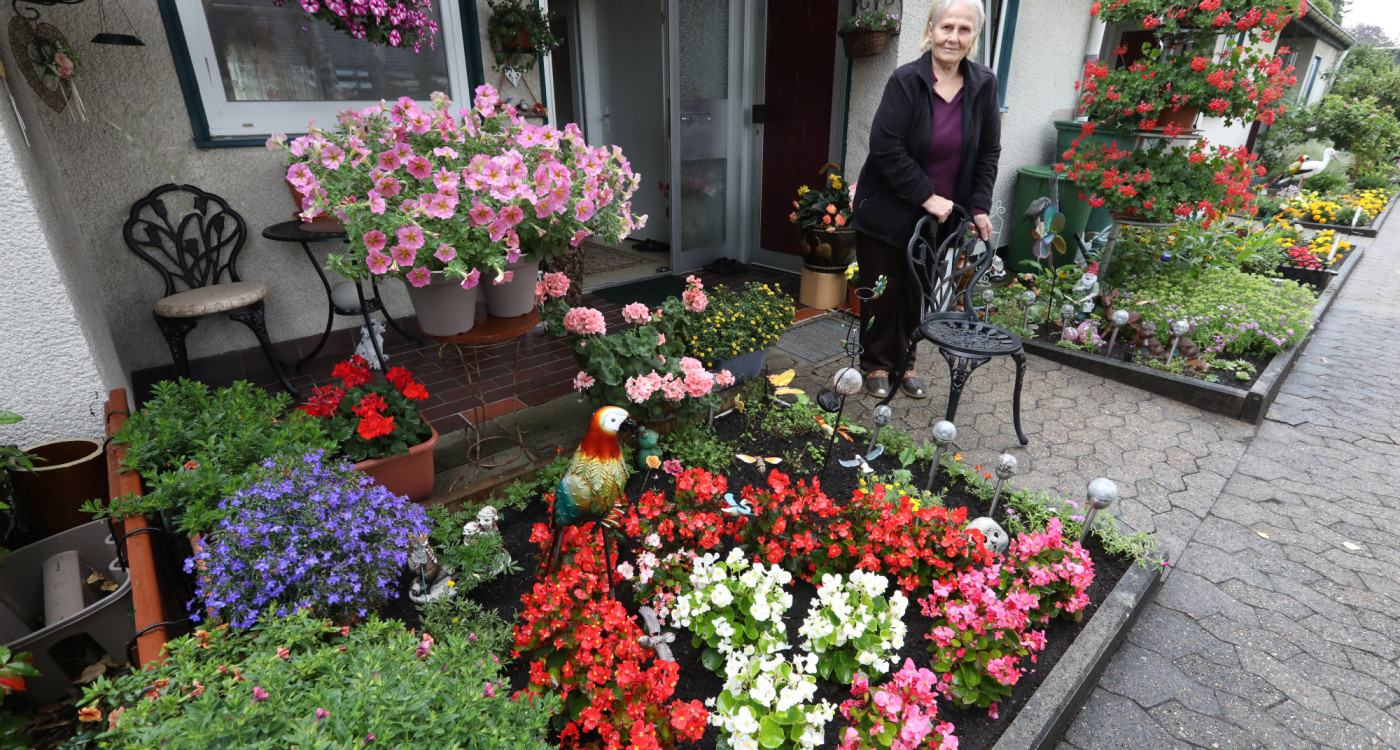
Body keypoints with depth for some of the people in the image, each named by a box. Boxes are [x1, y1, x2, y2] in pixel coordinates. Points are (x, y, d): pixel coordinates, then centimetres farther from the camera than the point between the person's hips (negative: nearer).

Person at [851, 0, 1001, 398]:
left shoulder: (983, 84, 0)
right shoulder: (906, 80, -13)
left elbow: (988, 152, 6)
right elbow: (886, 149, -20)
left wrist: (979, 207, -2)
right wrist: (927, 196, -18)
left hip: (939, 216, 4)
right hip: (888, 212, -4)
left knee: (918, 291, 13)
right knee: (884, 290, 6)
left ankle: (904, 360, 30)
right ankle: (877, 363, 24)